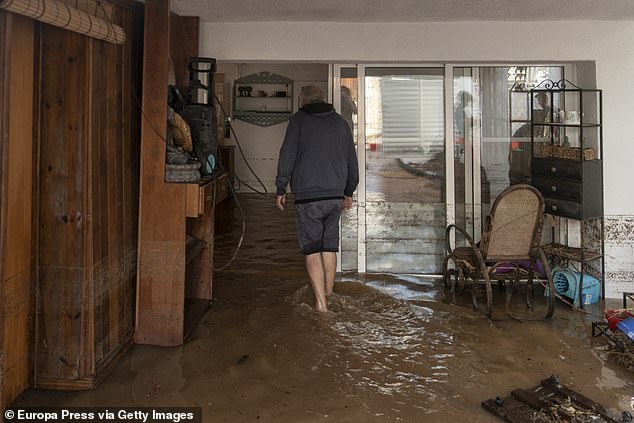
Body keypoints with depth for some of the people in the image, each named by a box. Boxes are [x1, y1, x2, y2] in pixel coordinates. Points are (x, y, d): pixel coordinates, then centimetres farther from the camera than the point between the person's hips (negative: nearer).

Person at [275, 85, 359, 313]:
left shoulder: (299, 120, -1)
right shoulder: (340, 122, 13)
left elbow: (286, 158, -6)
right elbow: (352, 161, 16)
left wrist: (280, 190, 2)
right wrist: (348, 192, 25)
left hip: (308, 196, -4)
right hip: (335, 195, 4)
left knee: (312, 249, 0)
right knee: (330, 246, 16)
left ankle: (320, 302, -4)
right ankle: (328, 293, 25)